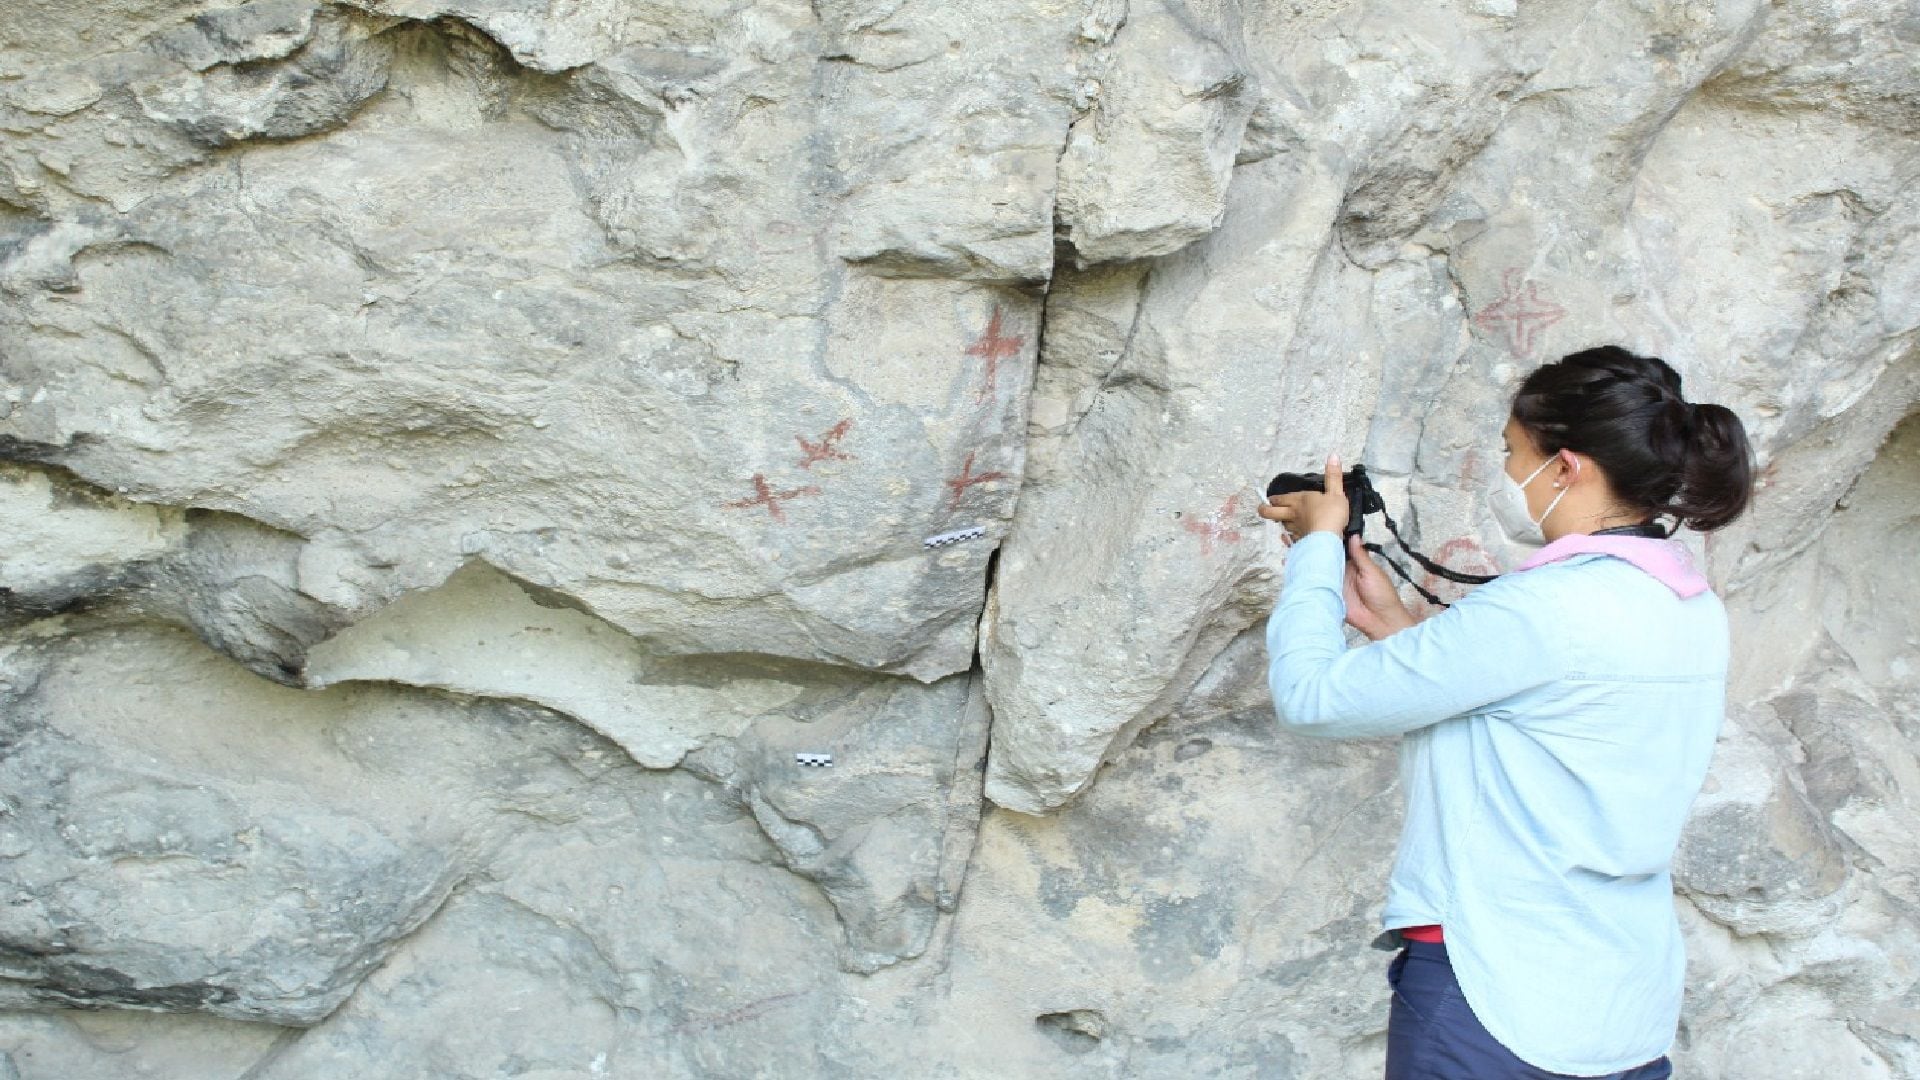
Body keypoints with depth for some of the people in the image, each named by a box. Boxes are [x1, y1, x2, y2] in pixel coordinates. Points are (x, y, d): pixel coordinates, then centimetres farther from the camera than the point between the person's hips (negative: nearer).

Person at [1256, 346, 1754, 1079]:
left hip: (1493, 1003, -8)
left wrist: (1319, 542, -3)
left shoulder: (1541, 609, -21)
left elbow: (1310, 697, -17)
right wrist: (1393, 626, 12)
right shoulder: (1694, 611, 5)